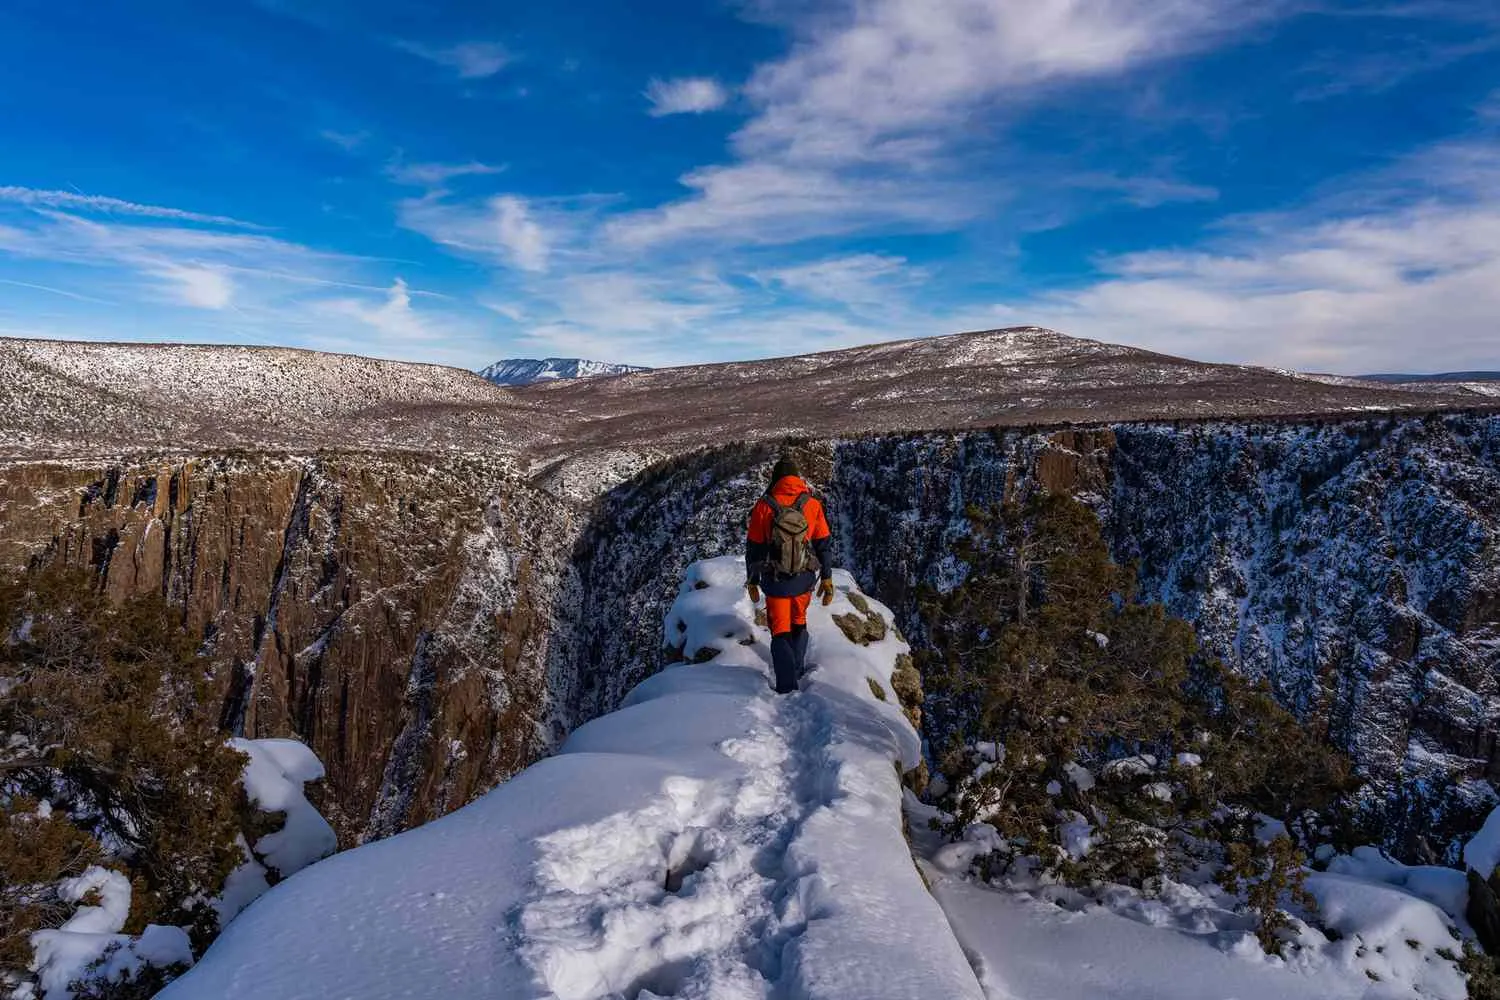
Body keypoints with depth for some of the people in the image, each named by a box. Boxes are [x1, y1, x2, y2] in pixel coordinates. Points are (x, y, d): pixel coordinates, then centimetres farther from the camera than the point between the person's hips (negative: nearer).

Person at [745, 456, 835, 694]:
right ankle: (798, 672, 36)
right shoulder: (813, 504, -5)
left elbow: (753, 548, -3)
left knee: (780, 633, 9)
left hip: (775, 582, -2)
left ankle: (787, 689, 3)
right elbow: (824, 544, -1)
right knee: (799, 624, 25)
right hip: (804, 580, 2)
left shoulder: (764, 506, -9)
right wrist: (827, 578, 7)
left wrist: (752, 580, 8)